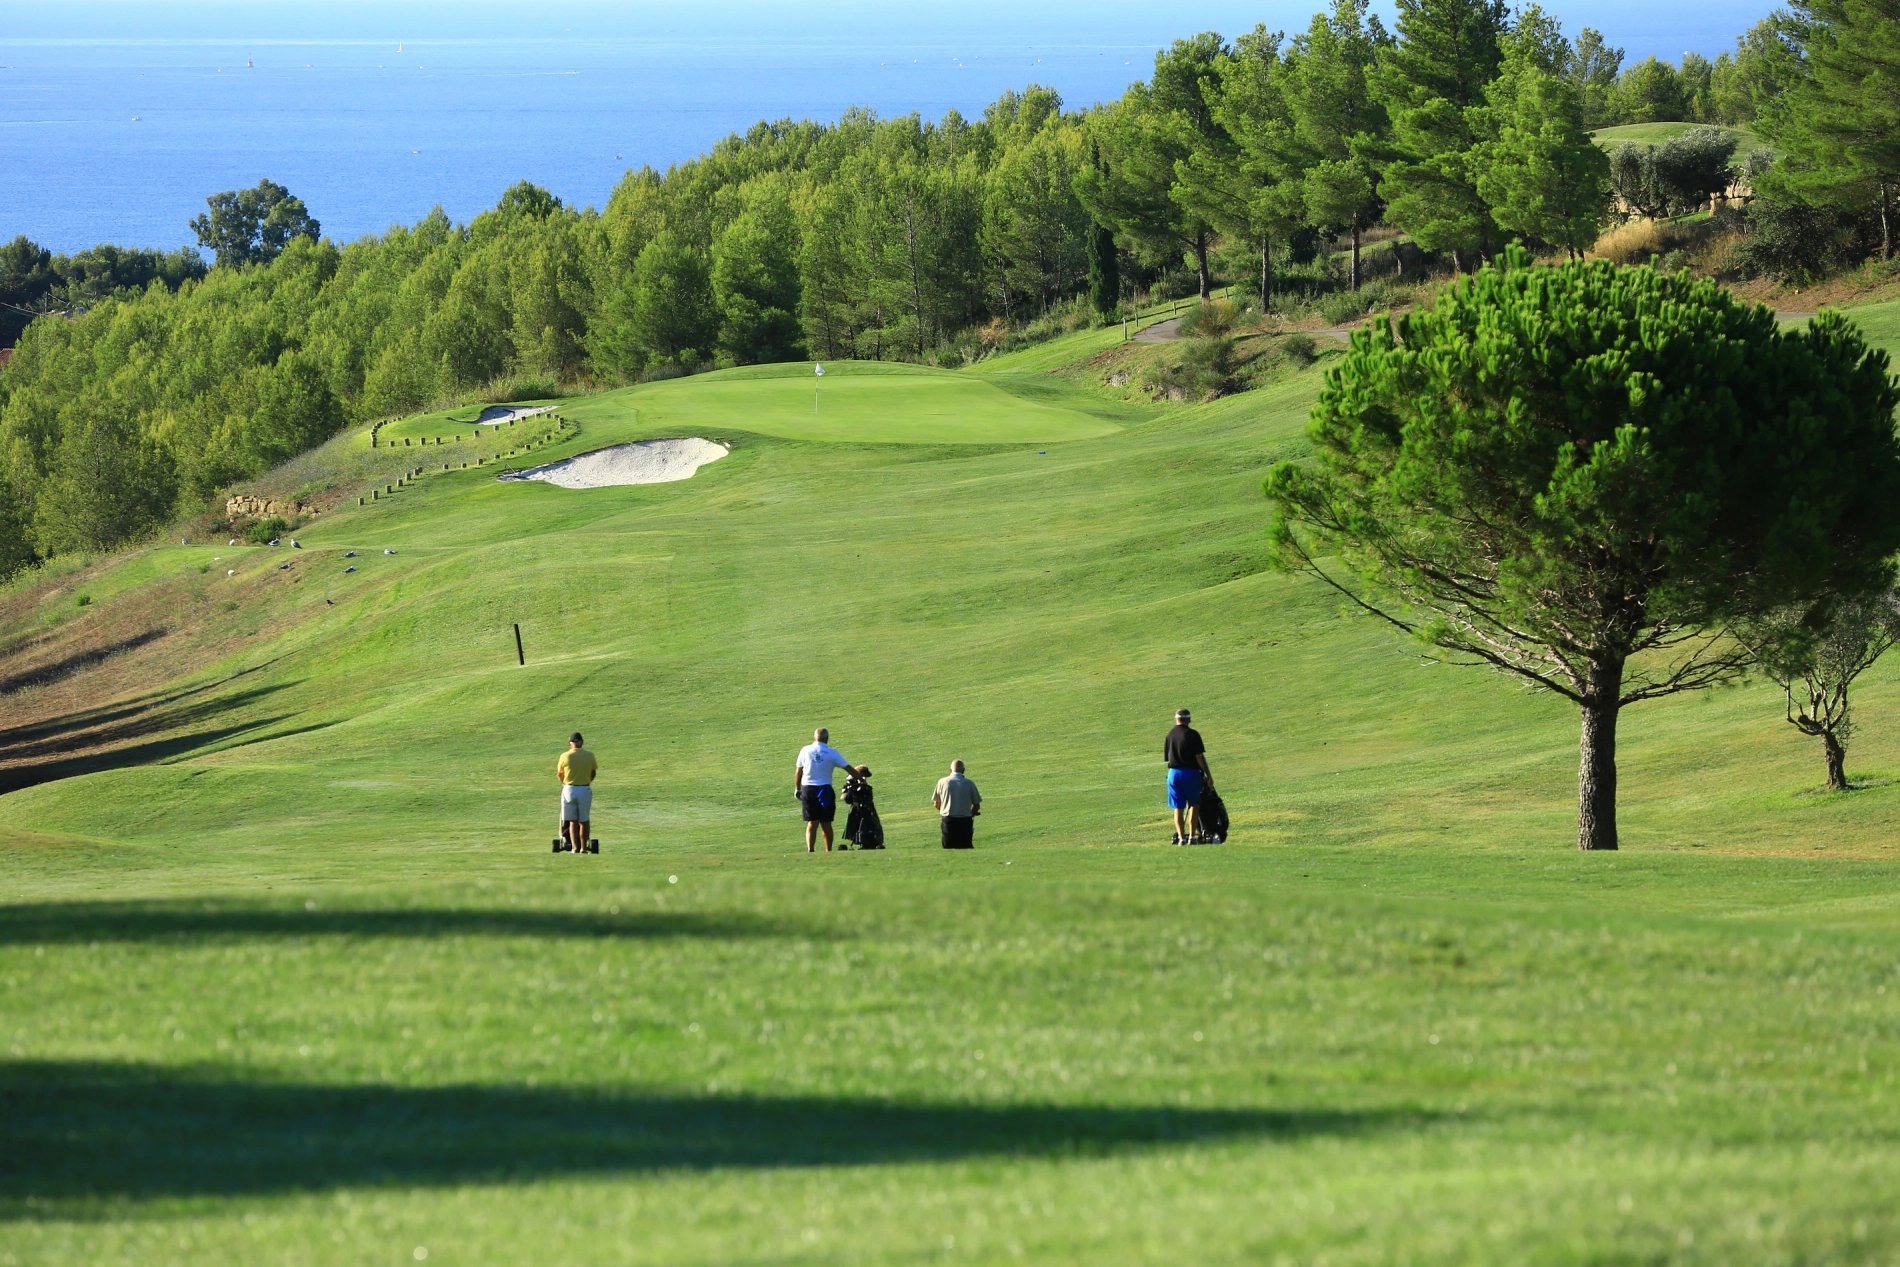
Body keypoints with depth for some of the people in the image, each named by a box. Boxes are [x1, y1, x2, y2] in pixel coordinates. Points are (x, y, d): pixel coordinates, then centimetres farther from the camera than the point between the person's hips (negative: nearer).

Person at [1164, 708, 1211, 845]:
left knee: (1178, 808, 7)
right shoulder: (1192, 734, -8)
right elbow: (1199, 757, -11)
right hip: (1191, 772, -3)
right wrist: (1208, 775, -7)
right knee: (1194, 804, 11)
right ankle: (1192, 835, 4)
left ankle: (1181, 837, 2)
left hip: (1174, 772, 3)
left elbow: (1167, 756, 8)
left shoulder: (1170, 735, 4)